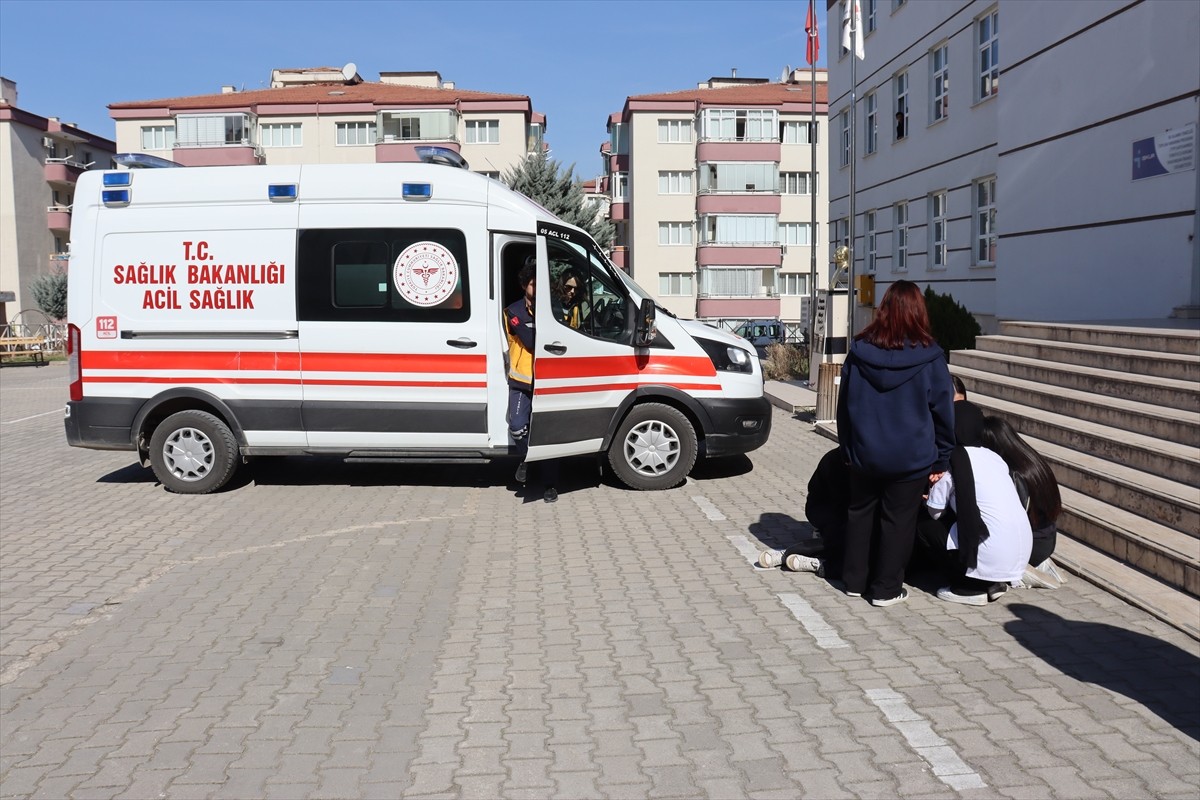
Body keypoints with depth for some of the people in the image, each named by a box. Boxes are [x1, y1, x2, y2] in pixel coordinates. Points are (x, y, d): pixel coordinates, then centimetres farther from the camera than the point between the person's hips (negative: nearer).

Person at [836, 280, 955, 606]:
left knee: (860, 513, 17)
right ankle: (886, 589, 15)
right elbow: (943, 412, -5)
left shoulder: (859, 351, -3)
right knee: (897, 521, 8)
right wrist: (941, 460, 5)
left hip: (864, 455, 3)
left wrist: (848, 449, 16)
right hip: (911, 458, -2)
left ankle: (854, 581, 25)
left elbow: (844, 405, 5)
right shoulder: (930, 358, -10)